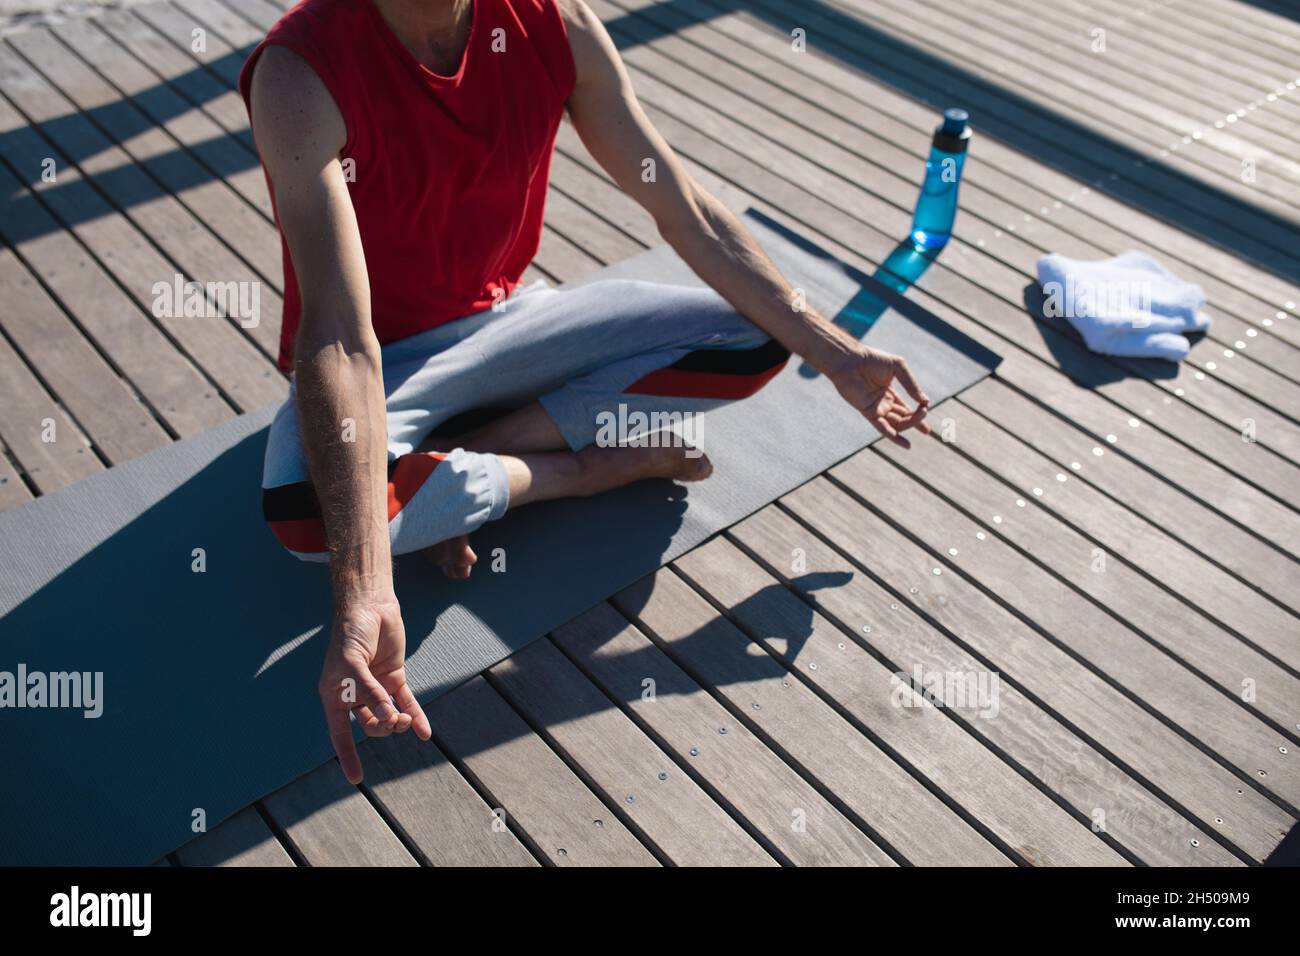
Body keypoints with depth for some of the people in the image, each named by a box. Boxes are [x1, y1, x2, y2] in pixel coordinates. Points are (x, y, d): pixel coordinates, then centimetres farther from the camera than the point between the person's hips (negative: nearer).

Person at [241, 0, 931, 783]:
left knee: (757, 342, -9)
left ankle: (465, 462, -12)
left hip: (501, 320, 4)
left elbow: (689, 215, -6)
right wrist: (365, 595, -46)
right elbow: (341, 339, -38)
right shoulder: (300, 71, -27)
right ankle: (581, 467, -11)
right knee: (304, 511, -37)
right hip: (378, 365, -4)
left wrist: (835, 352, -5)